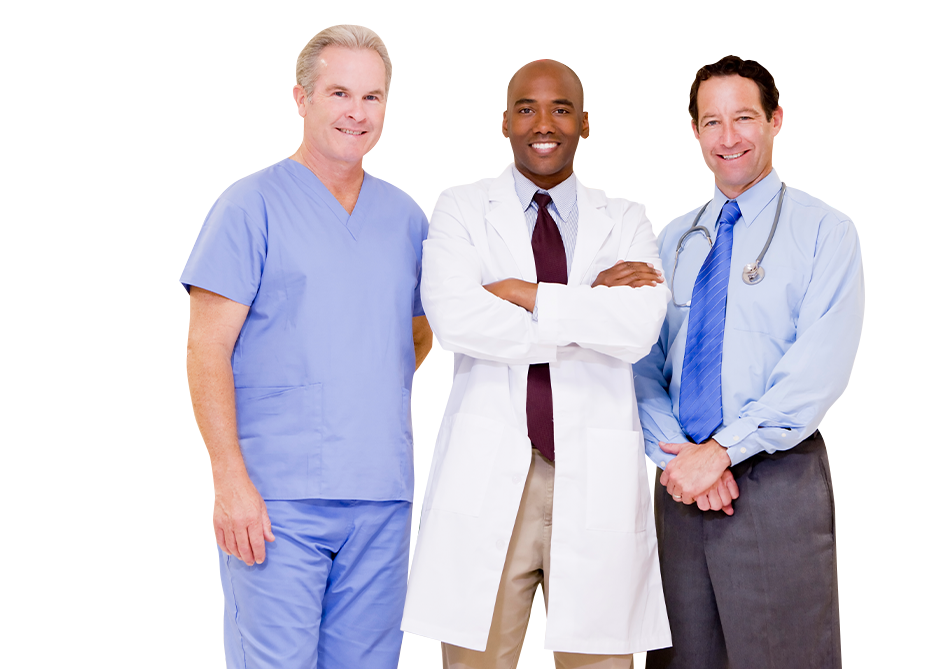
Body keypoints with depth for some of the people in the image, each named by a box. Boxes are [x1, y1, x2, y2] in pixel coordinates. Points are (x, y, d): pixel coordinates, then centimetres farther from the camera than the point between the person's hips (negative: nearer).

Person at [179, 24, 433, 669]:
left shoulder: (406, 218, 14)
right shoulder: (252, 205, -1)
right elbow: (207, 349, -7)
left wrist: (377, 403, 7)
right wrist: (231, 481, -15)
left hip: (383, 496, 5)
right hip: (276, 497, -5)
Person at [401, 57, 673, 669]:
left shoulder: (626, 221, 12)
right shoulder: (462, 211, 9)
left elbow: (641, 328, -7)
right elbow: (454, 319, -11)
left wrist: (525, 294, -8)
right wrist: (591, 307, -7)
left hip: (598, 479, 1)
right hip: (489, 476, -1)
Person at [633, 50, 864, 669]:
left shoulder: (823, 230, 0)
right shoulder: (674, 241, 14)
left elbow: (820, 369, -12)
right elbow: (643, 363, 6)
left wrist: (721, 450, -17)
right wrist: (677, 454, -10)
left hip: (779, 483, -4)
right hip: (682, 480, 4)